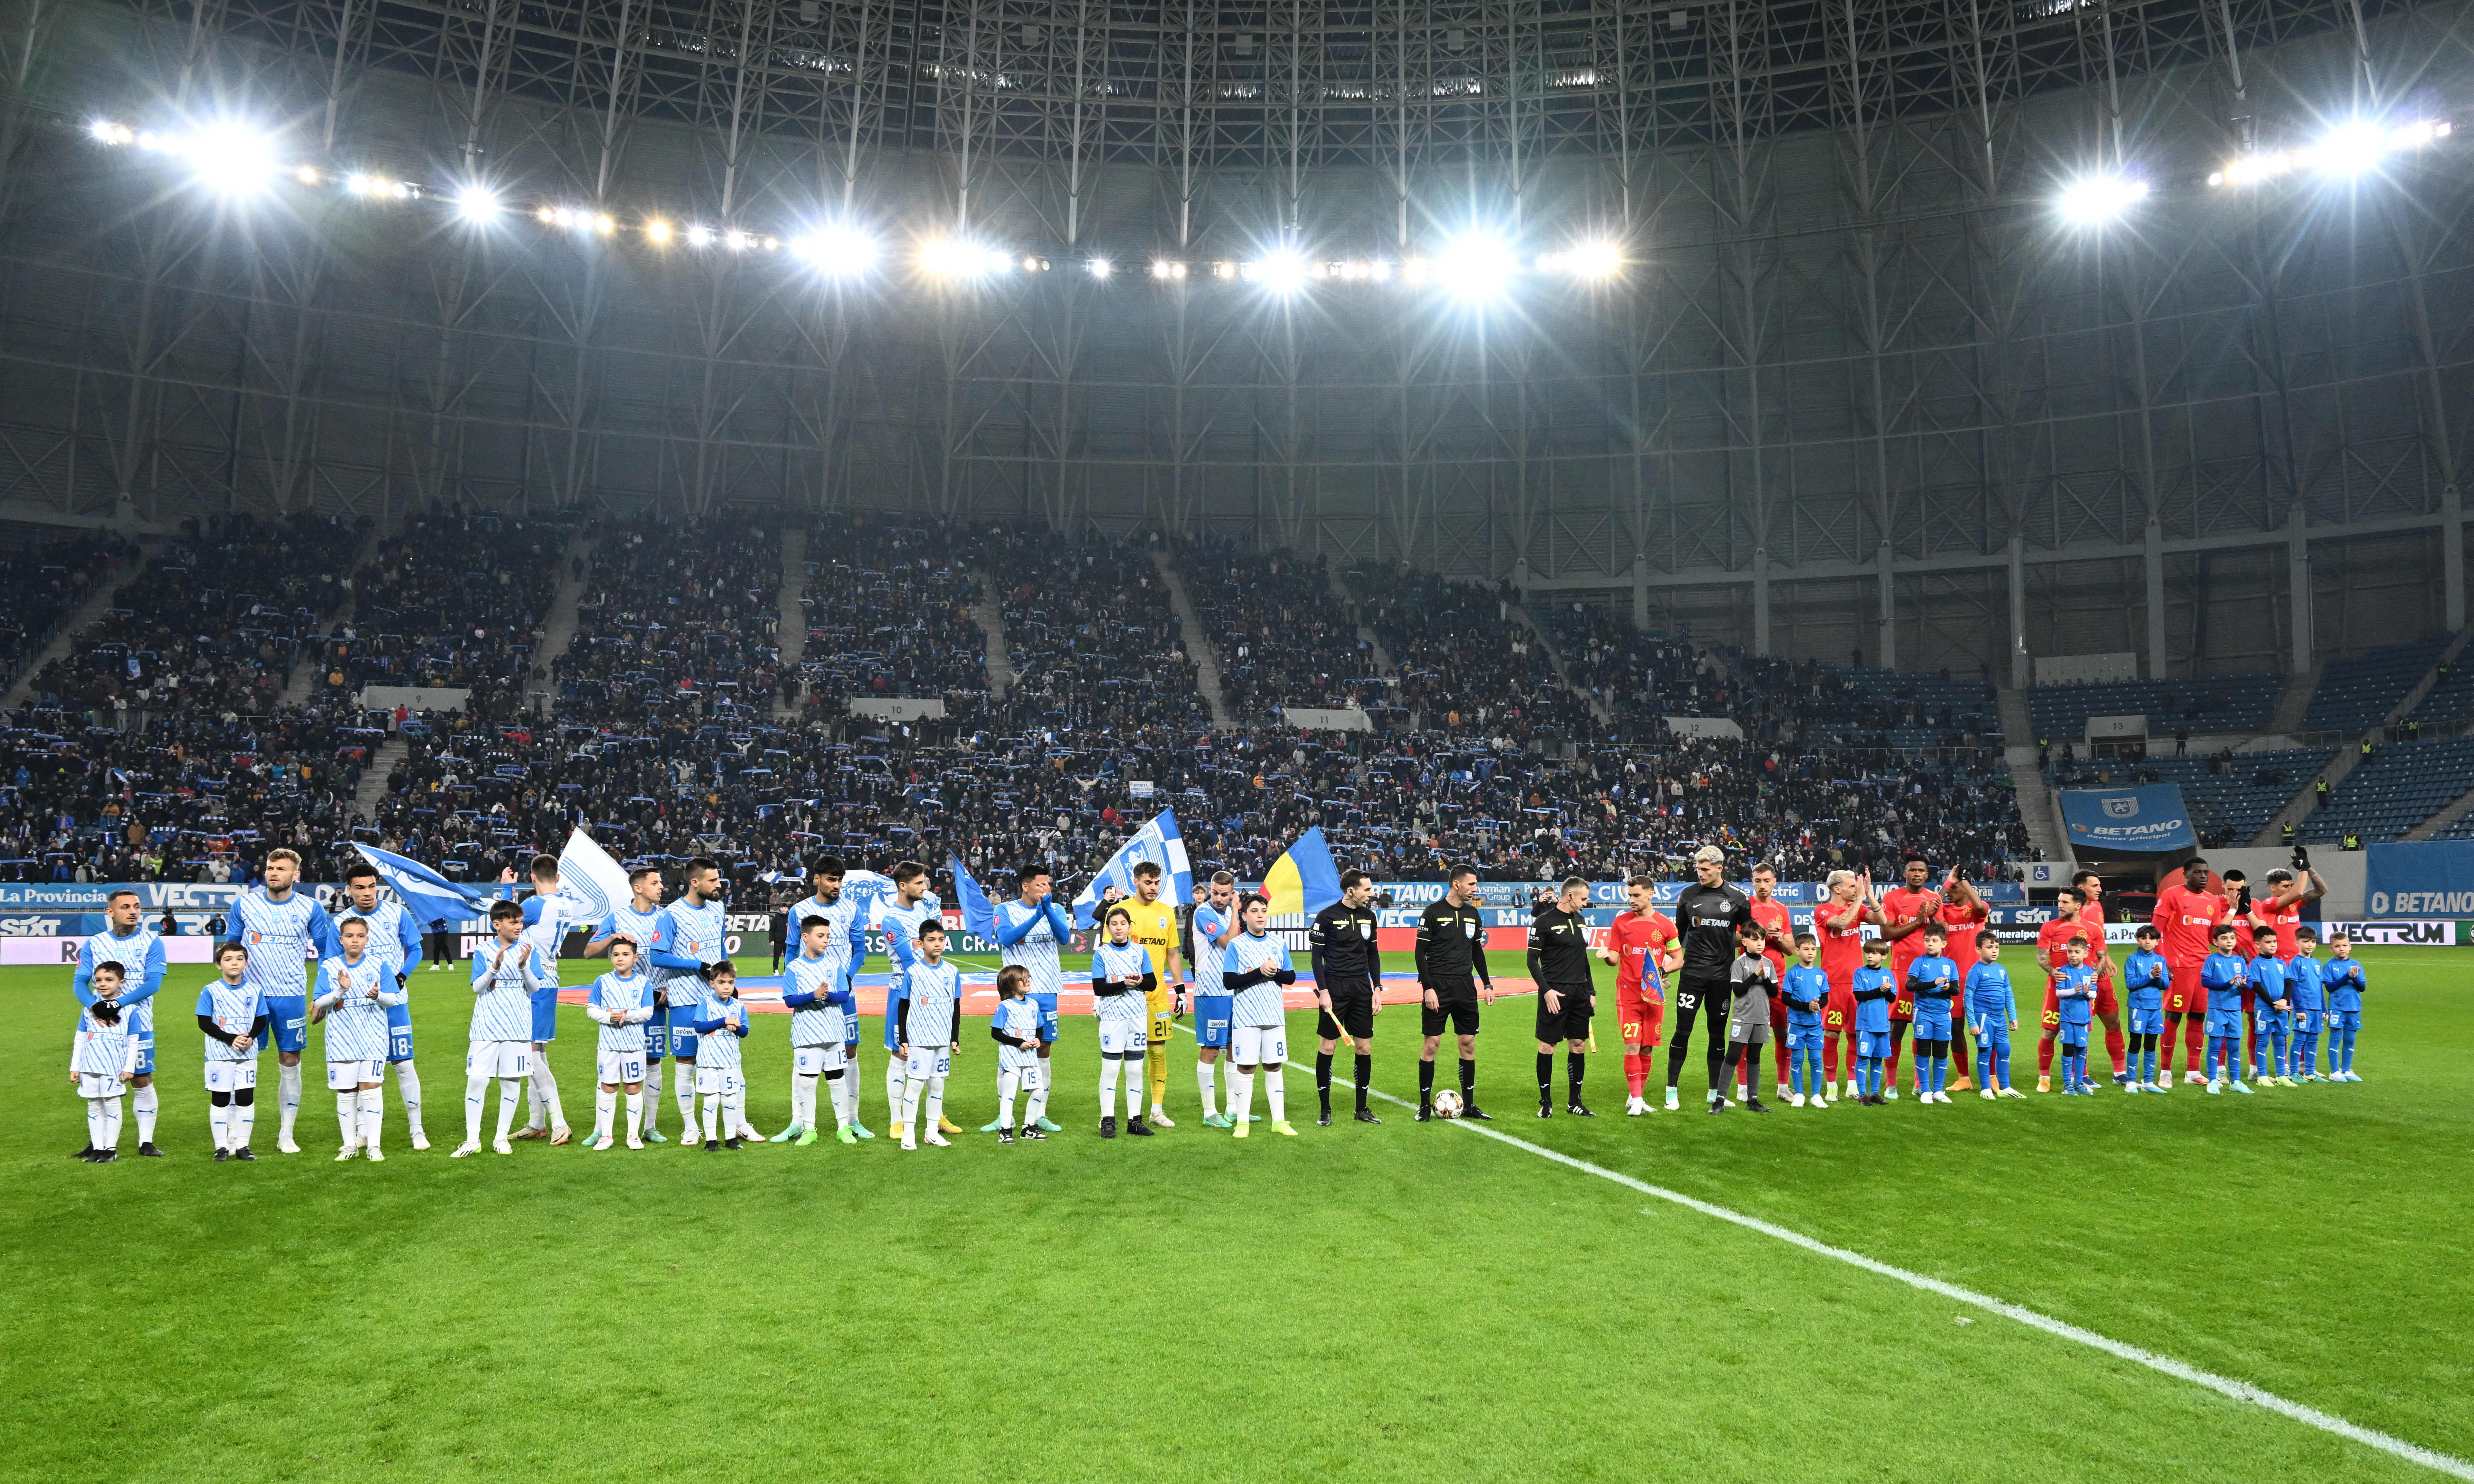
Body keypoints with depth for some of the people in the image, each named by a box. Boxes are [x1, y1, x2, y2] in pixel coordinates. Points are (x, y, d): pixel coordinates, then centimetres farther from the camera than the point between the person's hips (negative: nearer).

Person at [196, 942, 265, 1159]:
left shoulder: (253, 991, 6)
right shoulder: (211, 991, -2)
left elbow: (261, 1020, 9)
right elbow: (204, 1023, -6)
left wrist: (251, 1037, -12)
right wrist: (231, 1039, -17)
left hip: (248, 1053, 2)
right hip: (220, 1054, -2)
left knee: (246, 1098, 3)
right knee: (220, 1099, 3)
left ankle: (242, 1145, 11)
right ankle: (221, 1146, 12)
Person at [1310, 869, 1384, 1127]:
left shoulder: (1369, 916, 8)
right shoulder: (1327, 916, -8)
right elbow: (1316, 955, -5)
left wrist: (1378, 987, 9)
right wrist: (1323, 991, -11)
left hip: (1362, 990, 5)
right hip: (1334, 990, -5)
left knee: (1365, 1048, 5)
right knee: (1327, 1047, -1)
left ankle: (1362, 1109, 16)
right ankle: (1325, 1109, 10)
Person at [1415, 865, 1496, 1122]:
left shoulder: (1473, 914, 11)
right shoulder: (1433, 913, -7)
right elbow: (1421, 952, -7)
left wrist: (1487, 984, 14)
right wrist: (1428, 988, -14)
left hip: (1466, 986, 5)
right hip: (1438, 987, -5)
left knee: (1469, 1043, 6)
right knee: (1432, 1044, -2)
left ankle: (1468, 1105, 15)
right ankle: (1425, 1105, 8)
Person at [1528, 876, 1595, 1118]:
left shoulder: (1581, 920, 14)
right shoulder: (1544, 921, -7)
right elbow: (1533, 959, -8)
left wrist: (1591, 991, 19)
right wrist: (1546, 990, -17)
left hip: (1580, 991, 7)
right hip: (1555, 992, -7)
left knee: (1579, 1045, 7)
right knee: (1547, 1046, -2)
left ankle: (1575, 1102, 17)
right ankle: (1546, 1102, 9)